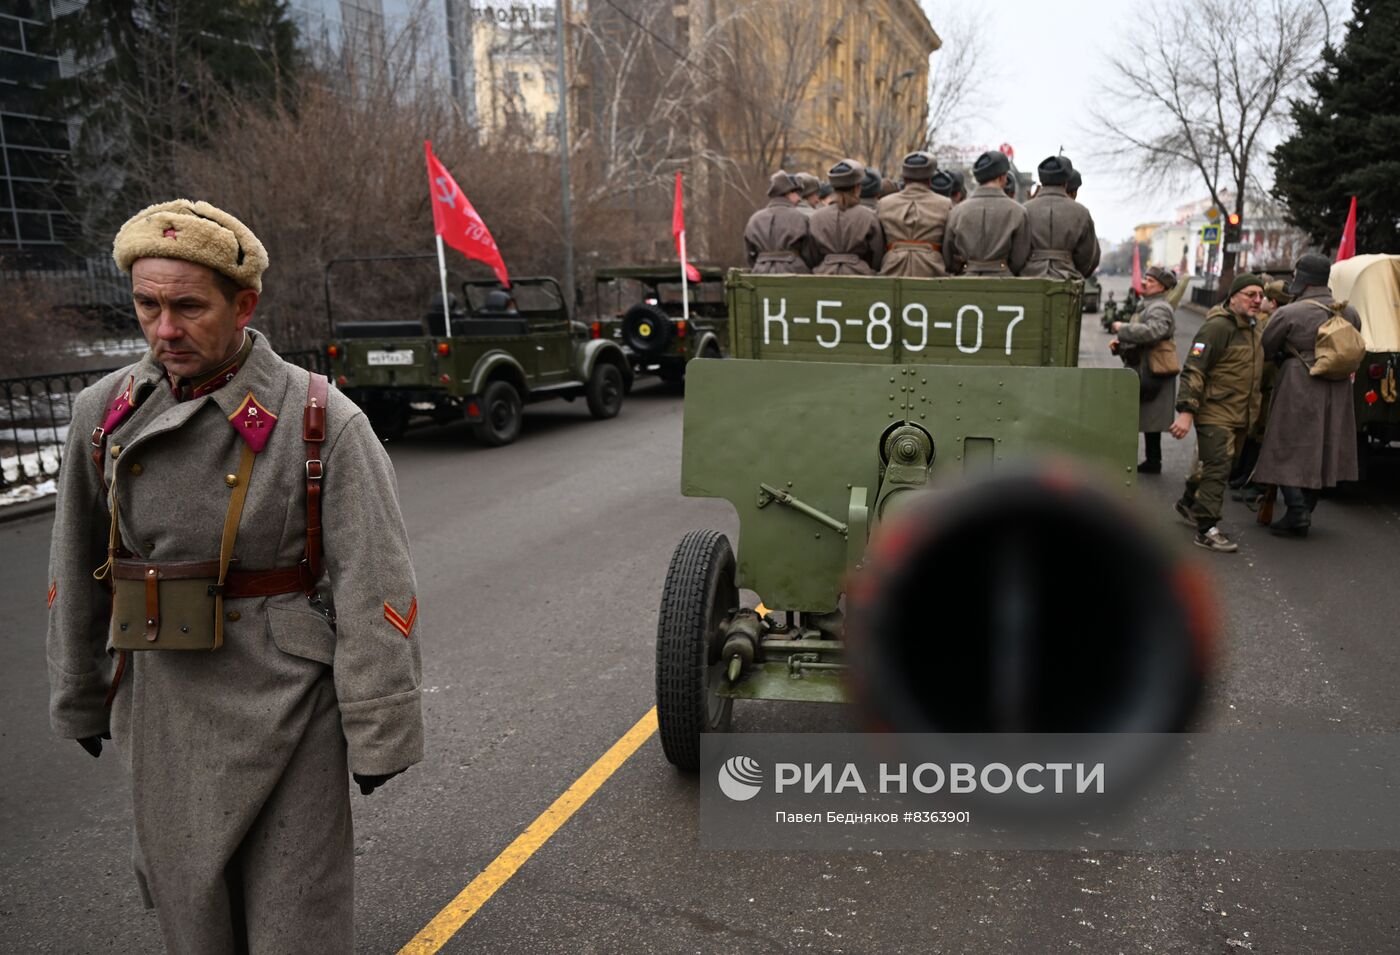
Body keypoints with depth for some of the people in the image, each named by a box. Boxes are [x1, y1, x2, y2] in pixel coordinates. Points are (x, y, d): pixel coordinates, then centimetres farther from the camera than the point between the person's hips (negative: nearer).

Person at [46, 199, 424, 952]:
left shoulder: (323, 423, -15)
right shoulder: (105, 414, -1)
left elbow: (372, 588, -14)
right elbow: (76, 571, 10)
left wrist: (378, 737, -11)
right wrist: (80, 701, 18)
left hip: (287, 717, -4)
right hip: (163, 720, 4)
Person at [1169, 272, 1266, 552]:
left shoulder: (1253, 329, 16)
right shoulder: (1217, 326, -14)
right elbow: (1193, 369, -21)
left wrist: (1253, 412, 27)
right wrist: (1186, 411, -27)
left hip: (1238, 415, 9)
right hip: (1215, 412, -9)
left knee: (1216, 465, 17)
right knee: (1216, 467, -11)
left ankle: (1188, 503, 37)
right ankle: (1207, 529, -7)